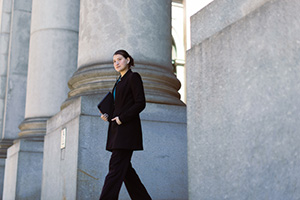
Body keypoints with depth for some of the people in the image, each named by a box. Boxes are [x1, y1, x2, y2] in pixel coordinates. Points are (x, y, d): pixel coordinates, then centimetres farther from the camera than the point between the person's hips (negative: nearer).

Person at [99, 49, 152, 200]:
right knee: (125, 168, 8)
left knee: (116, 167, -11)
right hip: (117, 130, 9)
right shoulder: (119, 81, 21)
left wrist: (122, 118, -16)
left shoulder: (133, 77, -4)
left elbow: (140, 103, -12)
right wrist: (107, 115, 6)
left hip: (127, 128, -9)